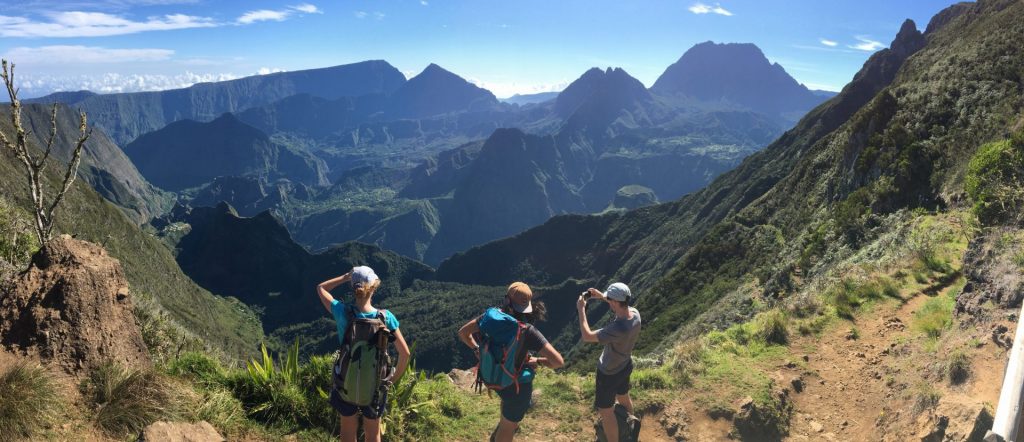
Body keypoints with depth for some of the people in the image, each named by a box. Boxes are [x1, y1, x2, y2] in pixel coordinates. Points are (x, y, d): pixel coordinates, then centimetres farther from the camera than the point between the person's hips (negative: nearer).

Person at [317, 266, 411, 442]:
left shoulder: (343, 312, -19)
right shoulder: (386, 317, -19)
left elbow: (321, 288, 1)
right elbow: (405, 353, -14)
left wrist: (346, 277, -1)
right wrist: (394, 377, 1)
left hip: (346, 384, 1)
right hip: (375, 387, -1)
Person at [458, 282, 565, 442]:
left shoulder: (492, 314, -18)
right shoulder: (527, 331, -32)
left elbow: (463, 332, -3)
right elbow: (558, 361, -32)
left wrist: (477, 349, 9)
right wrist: (538, 360, -13)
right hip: (517, 385, -6)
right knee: (508, 426, 21)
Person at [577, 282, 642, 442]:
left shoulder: (618, 329, -42)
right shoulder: (635, 313, -18)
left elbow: (586, 336, -32)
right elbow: (622, 305, 8)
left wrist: (581, 309, -24)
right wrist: (601, 296, 0)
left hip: (609, 373, -8)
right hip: (625, 366, 9)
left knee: (606, 413, 12)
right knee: (624, 398, 33)